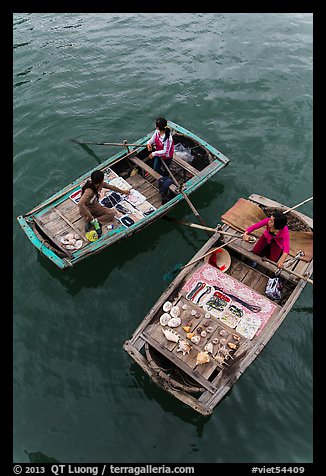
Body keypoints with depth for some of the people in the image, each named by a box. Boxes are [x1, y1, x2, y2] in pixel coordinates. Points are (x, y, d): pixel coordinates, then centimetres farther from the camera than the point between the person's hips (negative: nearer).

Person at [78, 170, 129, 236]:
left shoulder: (101, 184, -14)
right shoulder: (89, 190, -37)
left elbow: (112, 187, 7)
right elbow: (80, 204, -49)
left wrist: (123, 191, 22)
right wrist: (90, 217, -46)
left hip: (95, 206, 8)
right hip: (86, 208, -8)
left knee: (112, 213, -14)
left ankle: (92, 222, -18)